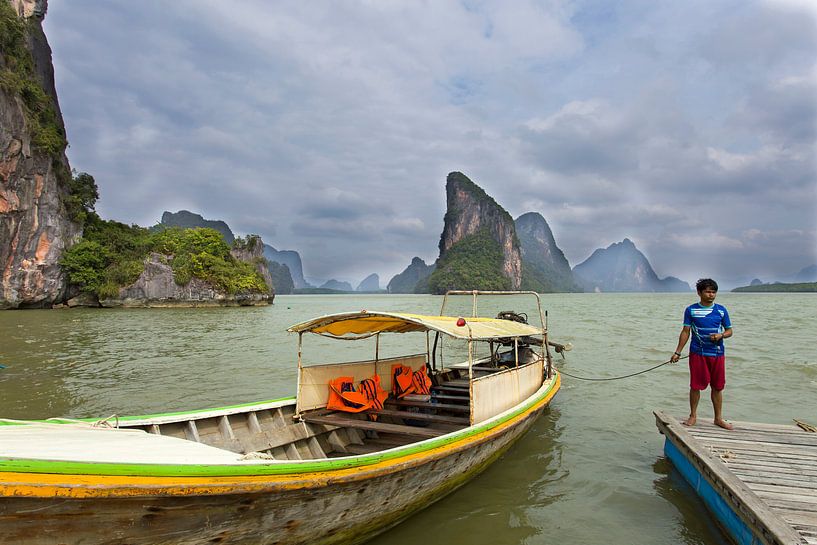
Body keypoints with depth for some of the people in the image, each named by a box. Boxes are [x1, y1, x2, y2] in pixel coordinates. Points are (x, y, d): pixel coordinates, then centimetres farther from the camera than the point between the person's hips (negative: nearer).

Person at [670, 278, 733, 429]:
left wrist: (721, 335, -11)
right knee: (695, 386, 2)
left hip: (717, 354, 2)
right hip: (698, 354, -2)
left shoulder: (721, 310, 6)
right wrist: (678, 352, 0)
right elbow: (685, 332, 3)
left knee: (717, 387, 9)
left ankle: (718, 418, 22)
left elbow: (729, 331, 12)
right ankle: (693, 416, 17)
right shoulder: (691, 310, 1)